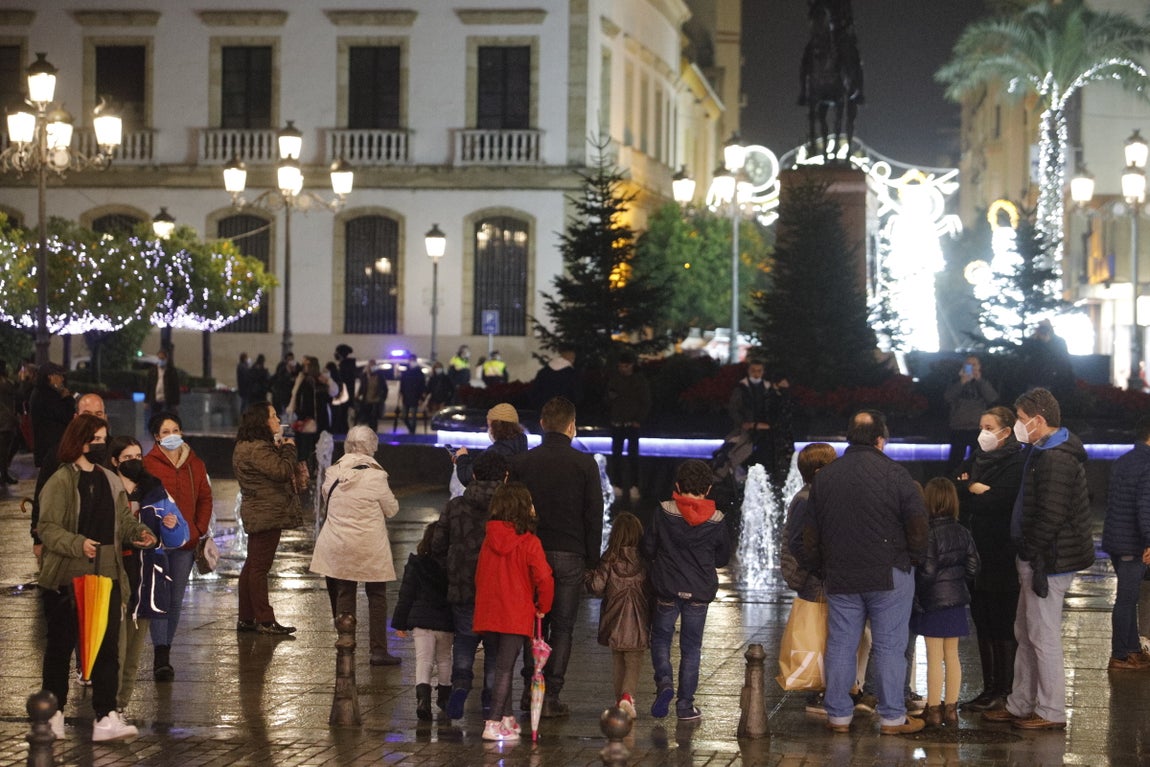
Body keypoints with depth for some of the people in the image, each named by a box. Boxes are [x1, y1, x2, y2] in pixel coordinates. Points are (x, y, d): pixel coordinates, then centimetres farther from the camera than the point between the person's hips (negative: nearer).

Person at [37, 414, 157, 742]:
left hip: (107, 576, 5)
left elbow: (123, 520, 17)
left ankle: (106, 717, -4)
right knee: (61, 645, 6)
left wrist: (139, 532, -4)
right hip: (66, 578, -5)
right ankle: (54, 713, 18)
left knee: (108, 646, -2)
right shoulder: (60, 482, -7)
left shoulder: (111, 481, 11)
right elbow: (48, 528, -13)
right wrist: (77, 543, -28)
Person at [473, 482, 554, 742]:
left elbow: (479, 575, 12)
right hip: (516, 617, -5)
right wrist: (543, 607, 2)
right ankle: (493, 724, -7)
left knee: (500, 666, 16)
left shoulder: (489, 539, 3)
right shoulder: (529, 543, -11)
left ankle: (507, 718, 25)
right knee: (504, 669, -3)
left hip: (488, 613, 5)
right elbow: (544, 578, -15)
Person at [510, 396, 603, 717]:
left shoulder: (520, 462, 0)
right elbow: (594, 515, -3)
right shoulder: (585, 464, -5)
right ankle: (551, 697, 1)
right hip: (569, 556, -2)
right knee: (562, 628, 4)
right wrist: (592, 559, 5)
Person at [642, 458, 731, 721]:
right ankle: (685, 704, 10)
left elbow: (647, 548, -2)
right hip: (700, 591, 1)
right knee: (691, 647, 9)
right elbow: (722, 558, 6)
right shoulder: (716, 521, -5)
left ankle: (664, 682, -7)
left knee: (661, 638, 16)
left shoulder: (664, 513, -8)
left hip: (667, 590, -1)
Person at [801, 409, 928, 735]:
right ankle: (892, 717, 5)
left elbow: (811, 533, 14)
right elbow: (918, 524, -8)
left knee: (841, 644, 9)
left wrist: (815, 568, 25)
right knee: (890, 646, 2)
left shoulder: (824, 477, 8)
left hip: (840, 576, 4)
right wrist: (914, 559, 8)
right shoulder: (894, 473, -8)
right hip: (889, 574, -4)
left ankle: (838, 715, 12)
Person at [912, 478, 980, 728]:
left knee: (935, 658, -1)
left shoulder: (929, 533, -16)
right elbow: (973, 567, 6)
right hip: (956, 601, 6)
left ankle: (933, 709, 3)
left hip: (933, 603, -6)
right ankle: (951, 709, 16)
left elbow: (926, 572, -17)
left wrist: (916, 601, -8)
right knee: (952, 656, 12)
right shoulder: (963, 533, 3)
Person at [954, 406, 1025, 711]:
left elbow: (997, 500, -20)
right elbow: (954, 486, 7)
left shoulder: (1016, 463, -10)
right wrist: (974, 488, -11)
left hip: (1002, 558, -8)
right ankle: (989, 688, 17)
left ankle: (1003, 692, 3)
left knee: (1003, 627, -2)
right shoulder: (978, 459, 15)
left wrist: (967, 491, -7)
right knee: (983, 624, 10)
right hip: (977, 554, 8)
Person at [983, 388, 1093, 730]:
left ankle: (1051, 712, 5)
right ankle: (1020, 705, 26)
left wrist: (1037, 559, -22)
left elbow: (1051, 516, -25)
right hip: (1035, 559, 11)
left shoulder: (1055, 459, -20)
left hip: (1049, 561, -11)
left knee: (1043, 637, -3)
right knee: (1025, 634, 17)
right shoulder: (1044, 452, 14)